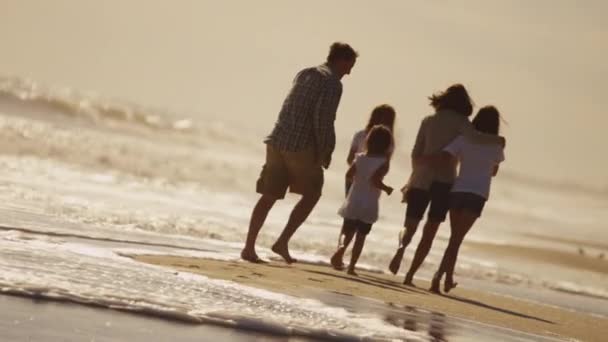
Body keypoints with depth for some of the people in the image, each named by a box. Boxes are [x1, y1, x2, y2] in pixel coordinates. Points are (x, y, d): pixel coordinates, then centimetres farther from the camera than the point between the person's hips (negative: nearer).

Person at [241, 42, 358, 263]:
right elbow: (323, 119, -16)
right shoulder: (332, 83, -7)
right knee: (312, 194, 10)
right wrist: (325, 152, -5)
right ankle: (282, 242, 3)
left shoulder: (305, 74, 19)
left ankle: (249, 247, 5)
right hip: (301, 146, -7)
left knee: (269, 196, 9)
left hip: (277, 141, 7)